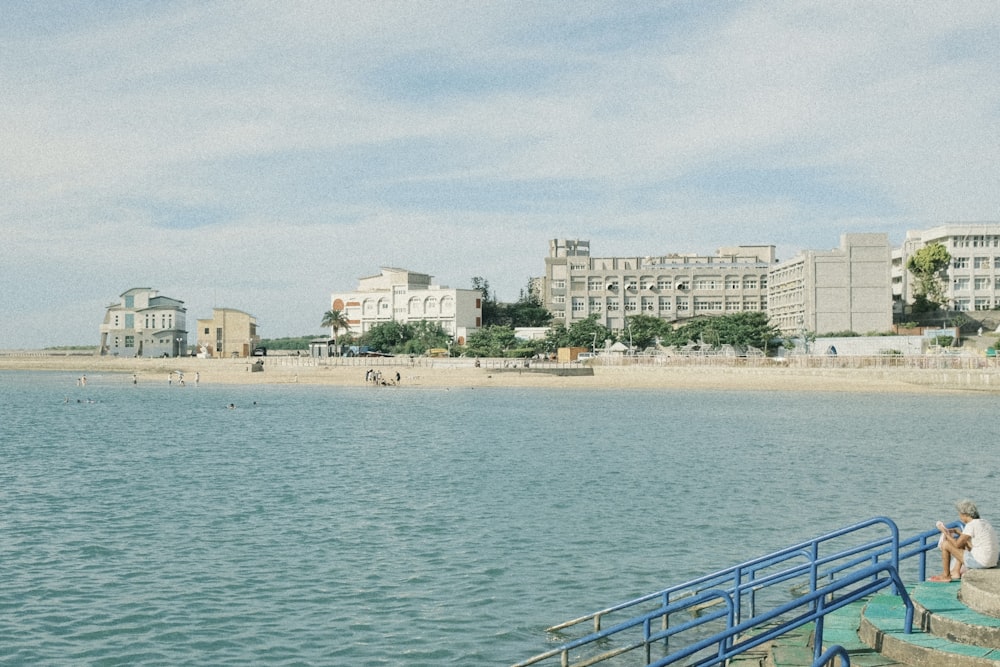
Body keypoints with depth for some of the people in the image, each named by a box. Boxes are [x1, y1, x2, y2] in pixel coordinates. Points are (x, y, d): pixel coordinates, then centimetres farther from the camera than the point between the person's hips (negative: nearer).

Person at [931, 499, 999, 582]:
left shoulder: (970, 525, -17)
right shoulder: (984, 522, 10)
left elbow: (957, 545, -11)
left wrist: (945, 531, 1)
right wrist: (956, 531, 22)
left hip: (979, 561, -9)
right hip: (992, 561, 9)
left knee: (945, 544, 2)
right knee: (964, 541, 30)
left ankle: (945, 576, 18)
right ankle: (956, 572, 31)